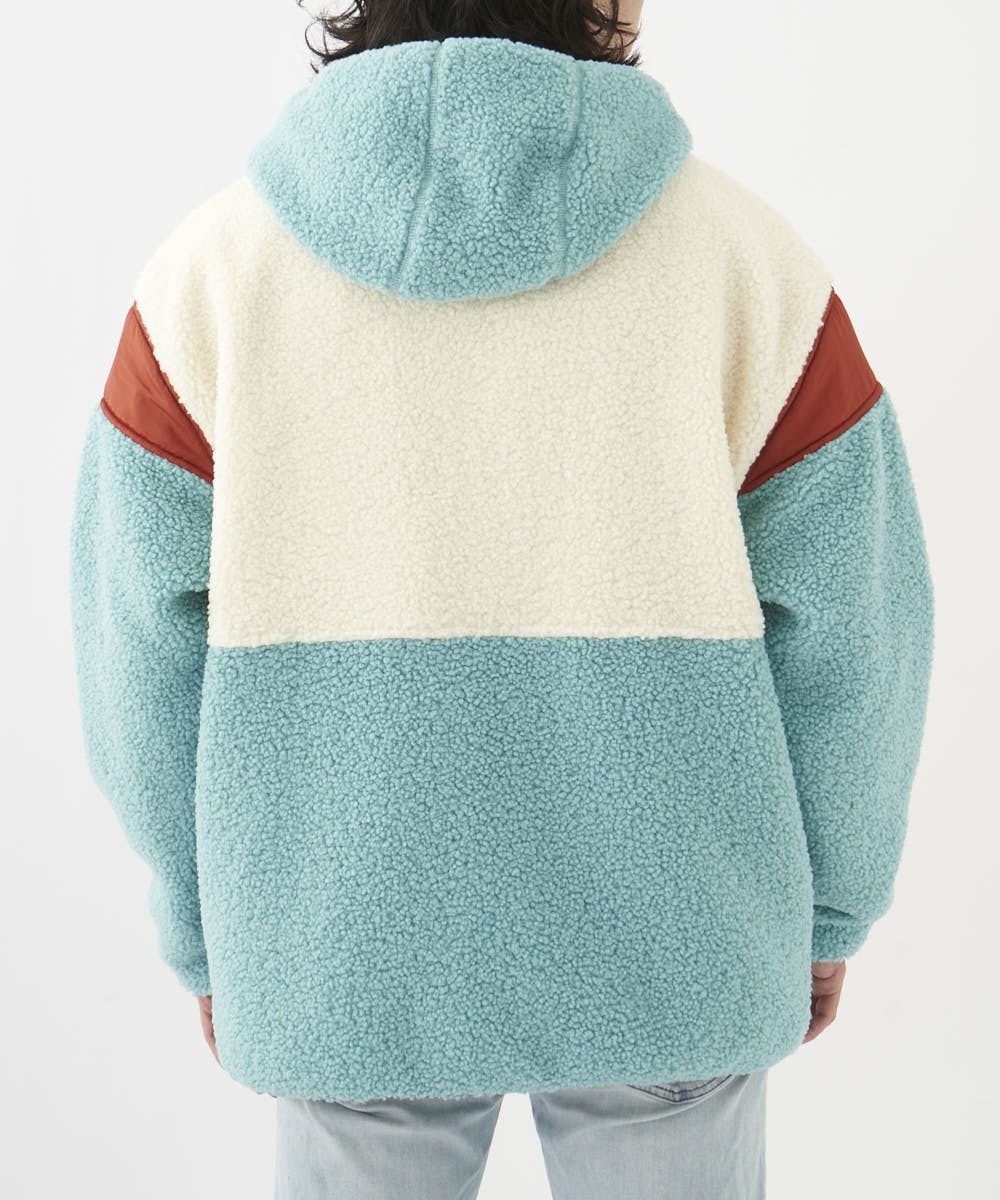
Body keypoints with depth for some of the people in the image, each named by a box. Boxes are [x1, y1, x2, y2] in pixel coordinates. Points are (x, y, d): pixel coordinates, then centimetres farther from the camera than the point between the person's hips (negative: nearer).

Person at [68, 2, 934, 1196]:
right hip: (662, 938, 0)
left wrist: (211, 930, 8)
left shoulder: (216, 264, -9)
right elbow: (848, 637, -8)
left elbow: (154, 647, -7)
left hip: (358, 945, 1)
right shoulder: (746, 257, -10)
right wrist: (828, 908, 8)